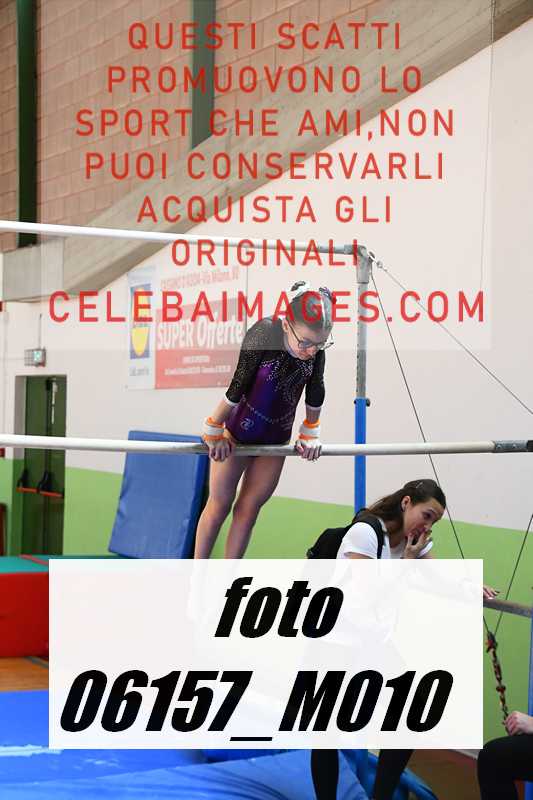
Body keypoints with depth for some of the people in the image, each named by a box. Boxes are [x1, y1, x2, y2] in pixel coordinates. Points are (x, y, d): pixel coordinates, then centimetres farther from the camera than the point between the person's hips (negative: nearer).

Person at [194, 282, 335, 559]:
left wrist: (310, 435, 8)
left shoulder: (317, 347, -18)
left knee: (250, 507, 9)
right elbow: (237, 387, -22)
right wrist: (214, 432, -12)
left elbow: (315, 392, -2)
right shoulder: (263, 335, -31)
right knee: (219, 504, 7)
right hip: (238, 433, -4)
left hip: (276, 440, 4)